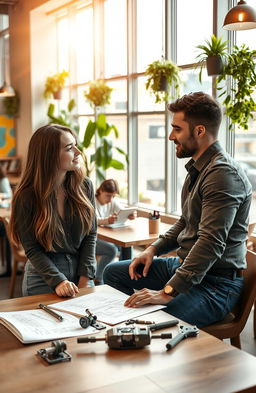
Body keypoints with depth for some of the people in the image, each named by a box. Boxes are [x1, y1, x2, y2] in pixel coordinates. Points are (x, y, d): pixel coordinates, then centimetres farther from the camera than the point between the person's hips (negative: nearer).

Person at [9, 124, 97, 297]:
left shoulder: (85, 186, -5)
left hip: (80, 273, 3)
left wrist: (83, 282, -10)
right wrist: (58, 281, -24)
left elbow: (91, 234, -3)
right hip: (43, 279, -3)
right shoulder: (26, 197, -14)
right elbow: (32, 249, -12)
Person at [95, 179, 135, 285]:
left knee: (127, 247, -16)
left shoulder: (113, 201, 5)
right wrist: (107, 220, -55)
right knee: (112, 250, -30)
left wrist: (130, 216, -30)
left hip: (106, 237, 6)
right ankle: (97, 279, -14)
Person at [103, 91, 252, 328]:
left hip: (215, 282, -10)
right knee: (113, 272, 10)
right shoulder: (197, 168, 12)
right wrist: (154, 249, 7)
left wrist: (168, 292, -30)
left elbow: (211, 243, -29)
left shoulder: (224, 174, -21)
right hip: (184, 264, 10)